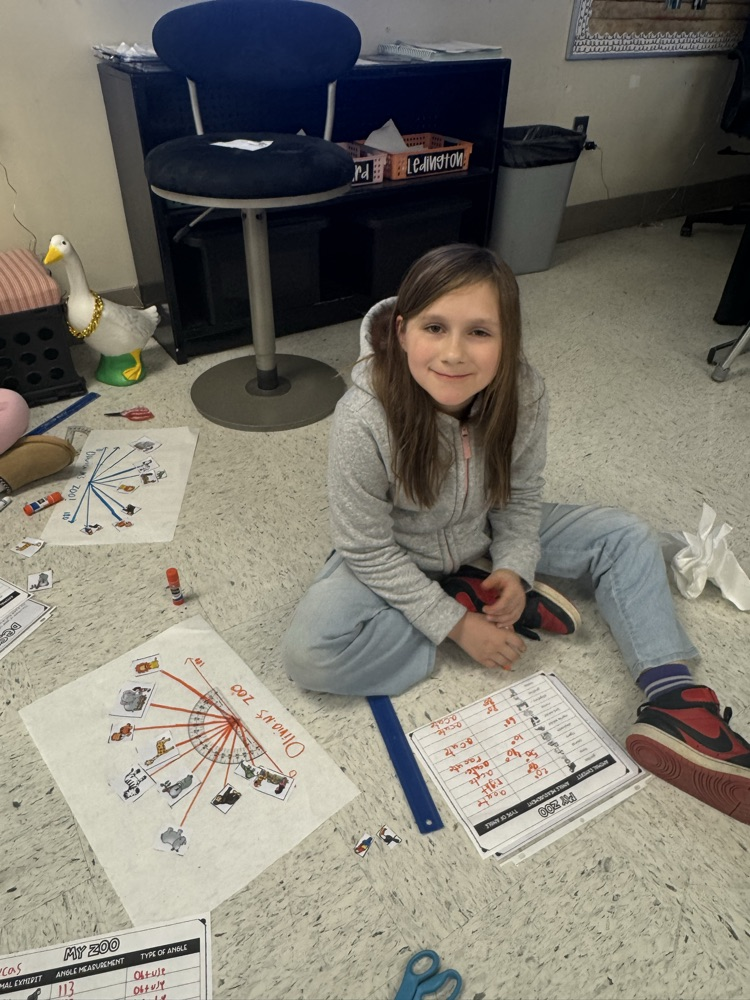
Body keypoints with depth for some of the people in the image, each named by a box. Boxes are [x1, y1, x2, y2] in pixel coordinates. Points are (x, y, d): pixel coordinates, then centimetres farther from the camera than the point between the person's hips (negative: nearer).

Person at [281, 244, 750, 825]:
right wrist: (457, 623, -23)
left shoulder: (524, 394, -22)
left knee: (628, 538, -5)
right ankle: (497, 607, -14)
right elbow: (367, 549, -23)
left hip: (485, 540, 3)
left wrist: (514, 568, -19)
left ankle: (674, 704, -10)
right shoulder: (365, 418, -33)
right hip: (393, 560, -3)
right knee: (309, 654, -28)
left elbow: (521, 494, -4)